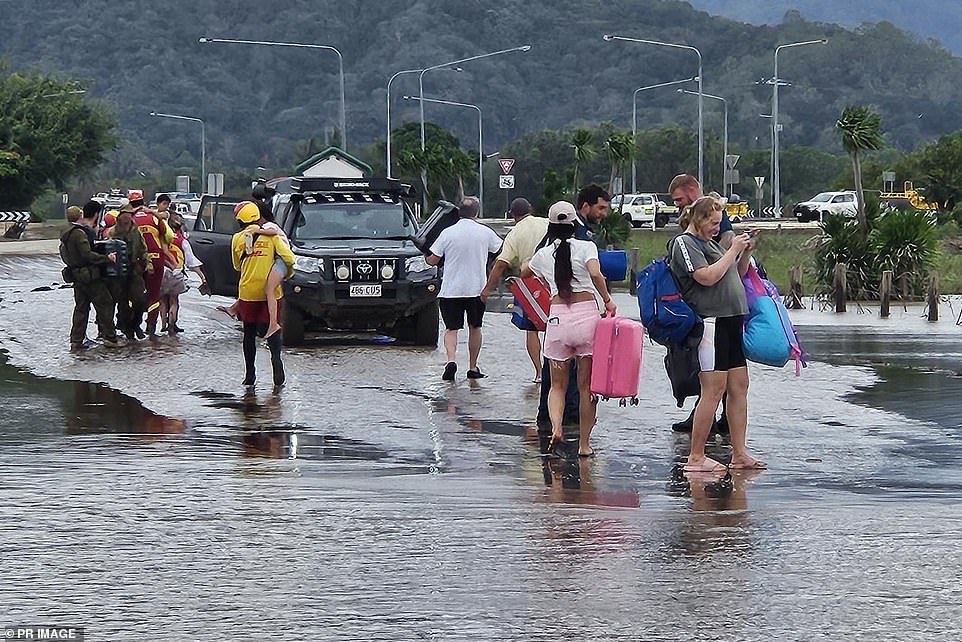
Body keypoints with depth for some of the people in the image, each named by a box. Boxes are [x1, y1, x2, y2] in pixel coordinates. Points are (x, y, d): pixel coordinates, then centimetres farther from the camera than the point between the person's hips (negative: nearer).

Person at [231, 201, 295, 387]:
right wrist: (288, 271, 9)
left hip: (248, 292, 1)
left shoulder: (237, 239, 0)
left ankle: (250, 375, 13)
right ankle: (276, 357, -25)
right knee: (273, 330, 3)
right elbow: (289, 258, -11)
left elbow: (237, 266, 10)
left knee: (249, 333, 12)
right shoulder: (271, 235, -4)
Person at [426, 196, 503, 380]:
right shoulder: (485, 232, -3)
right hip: (477, 289, 1)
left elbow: (432, 260, -3)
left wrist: (426, 257, 20)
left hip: (451, 289, -1)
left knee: (451, 328, 2)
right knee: (475, 327, 17)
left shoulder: (448, 233, -6)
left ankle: (451, 359, -22)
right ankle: (473, 367, 20)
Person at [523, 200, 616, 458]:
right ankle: (584, 444, 9)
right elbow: (595, 273, -18)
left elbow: (523, 272, 34)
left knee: (558, 384, 12)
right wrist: (608, 301, -5)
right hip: (587, 314, -2)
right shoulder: (586, 247, 2)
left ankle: (556, 426, -15)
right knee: (587, 385, 7)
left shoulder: (543, 254, 12)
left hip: (557, 317, 2)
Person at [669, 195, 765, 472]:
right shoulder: (684, 243, -5)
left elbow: (736, 276, 27)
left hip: (732, 321, 9)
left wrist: (746, 253, 11)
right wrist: (733, 250, -10)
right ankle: (696, 457, -8)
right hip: (710, 322, -9)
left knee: (739, 387, 7)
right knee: (714, 389, -11)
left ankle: (739, 453, 11)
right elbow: (708, 277, -18)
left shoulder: (711, 243, 21)